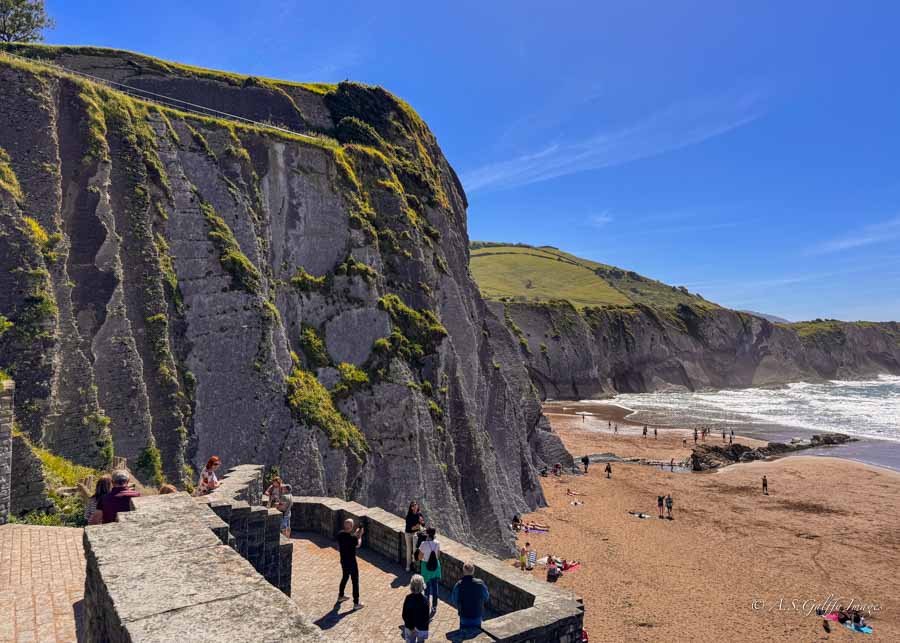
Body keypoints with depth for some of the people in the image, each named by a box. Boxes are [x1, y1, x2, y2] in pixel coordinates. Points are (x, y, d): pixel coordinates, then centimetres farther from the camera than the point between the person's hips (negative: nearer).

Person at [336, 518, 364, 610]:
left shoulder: (340, 535, -9)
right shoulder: (352, 538, -29)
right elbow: (358, 545, -9)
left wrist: (354, 534, 11)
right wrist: (360, 535, 4)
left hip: (343, 561, 7)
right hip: (351, 562, -7)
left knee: (344, 577, 28)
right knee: (355, 582, 6)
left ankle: (340, 596, 44)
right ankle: (356, 603, 13)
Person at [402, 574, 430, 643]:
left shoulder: (408, 598, -16)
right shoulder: (424, 600, -23)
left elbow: (404, 615, -12)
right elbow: (426, 617, -18)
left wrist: (410, 627, -4)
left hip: (409, 627, 2)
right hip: (421, 627, -2)